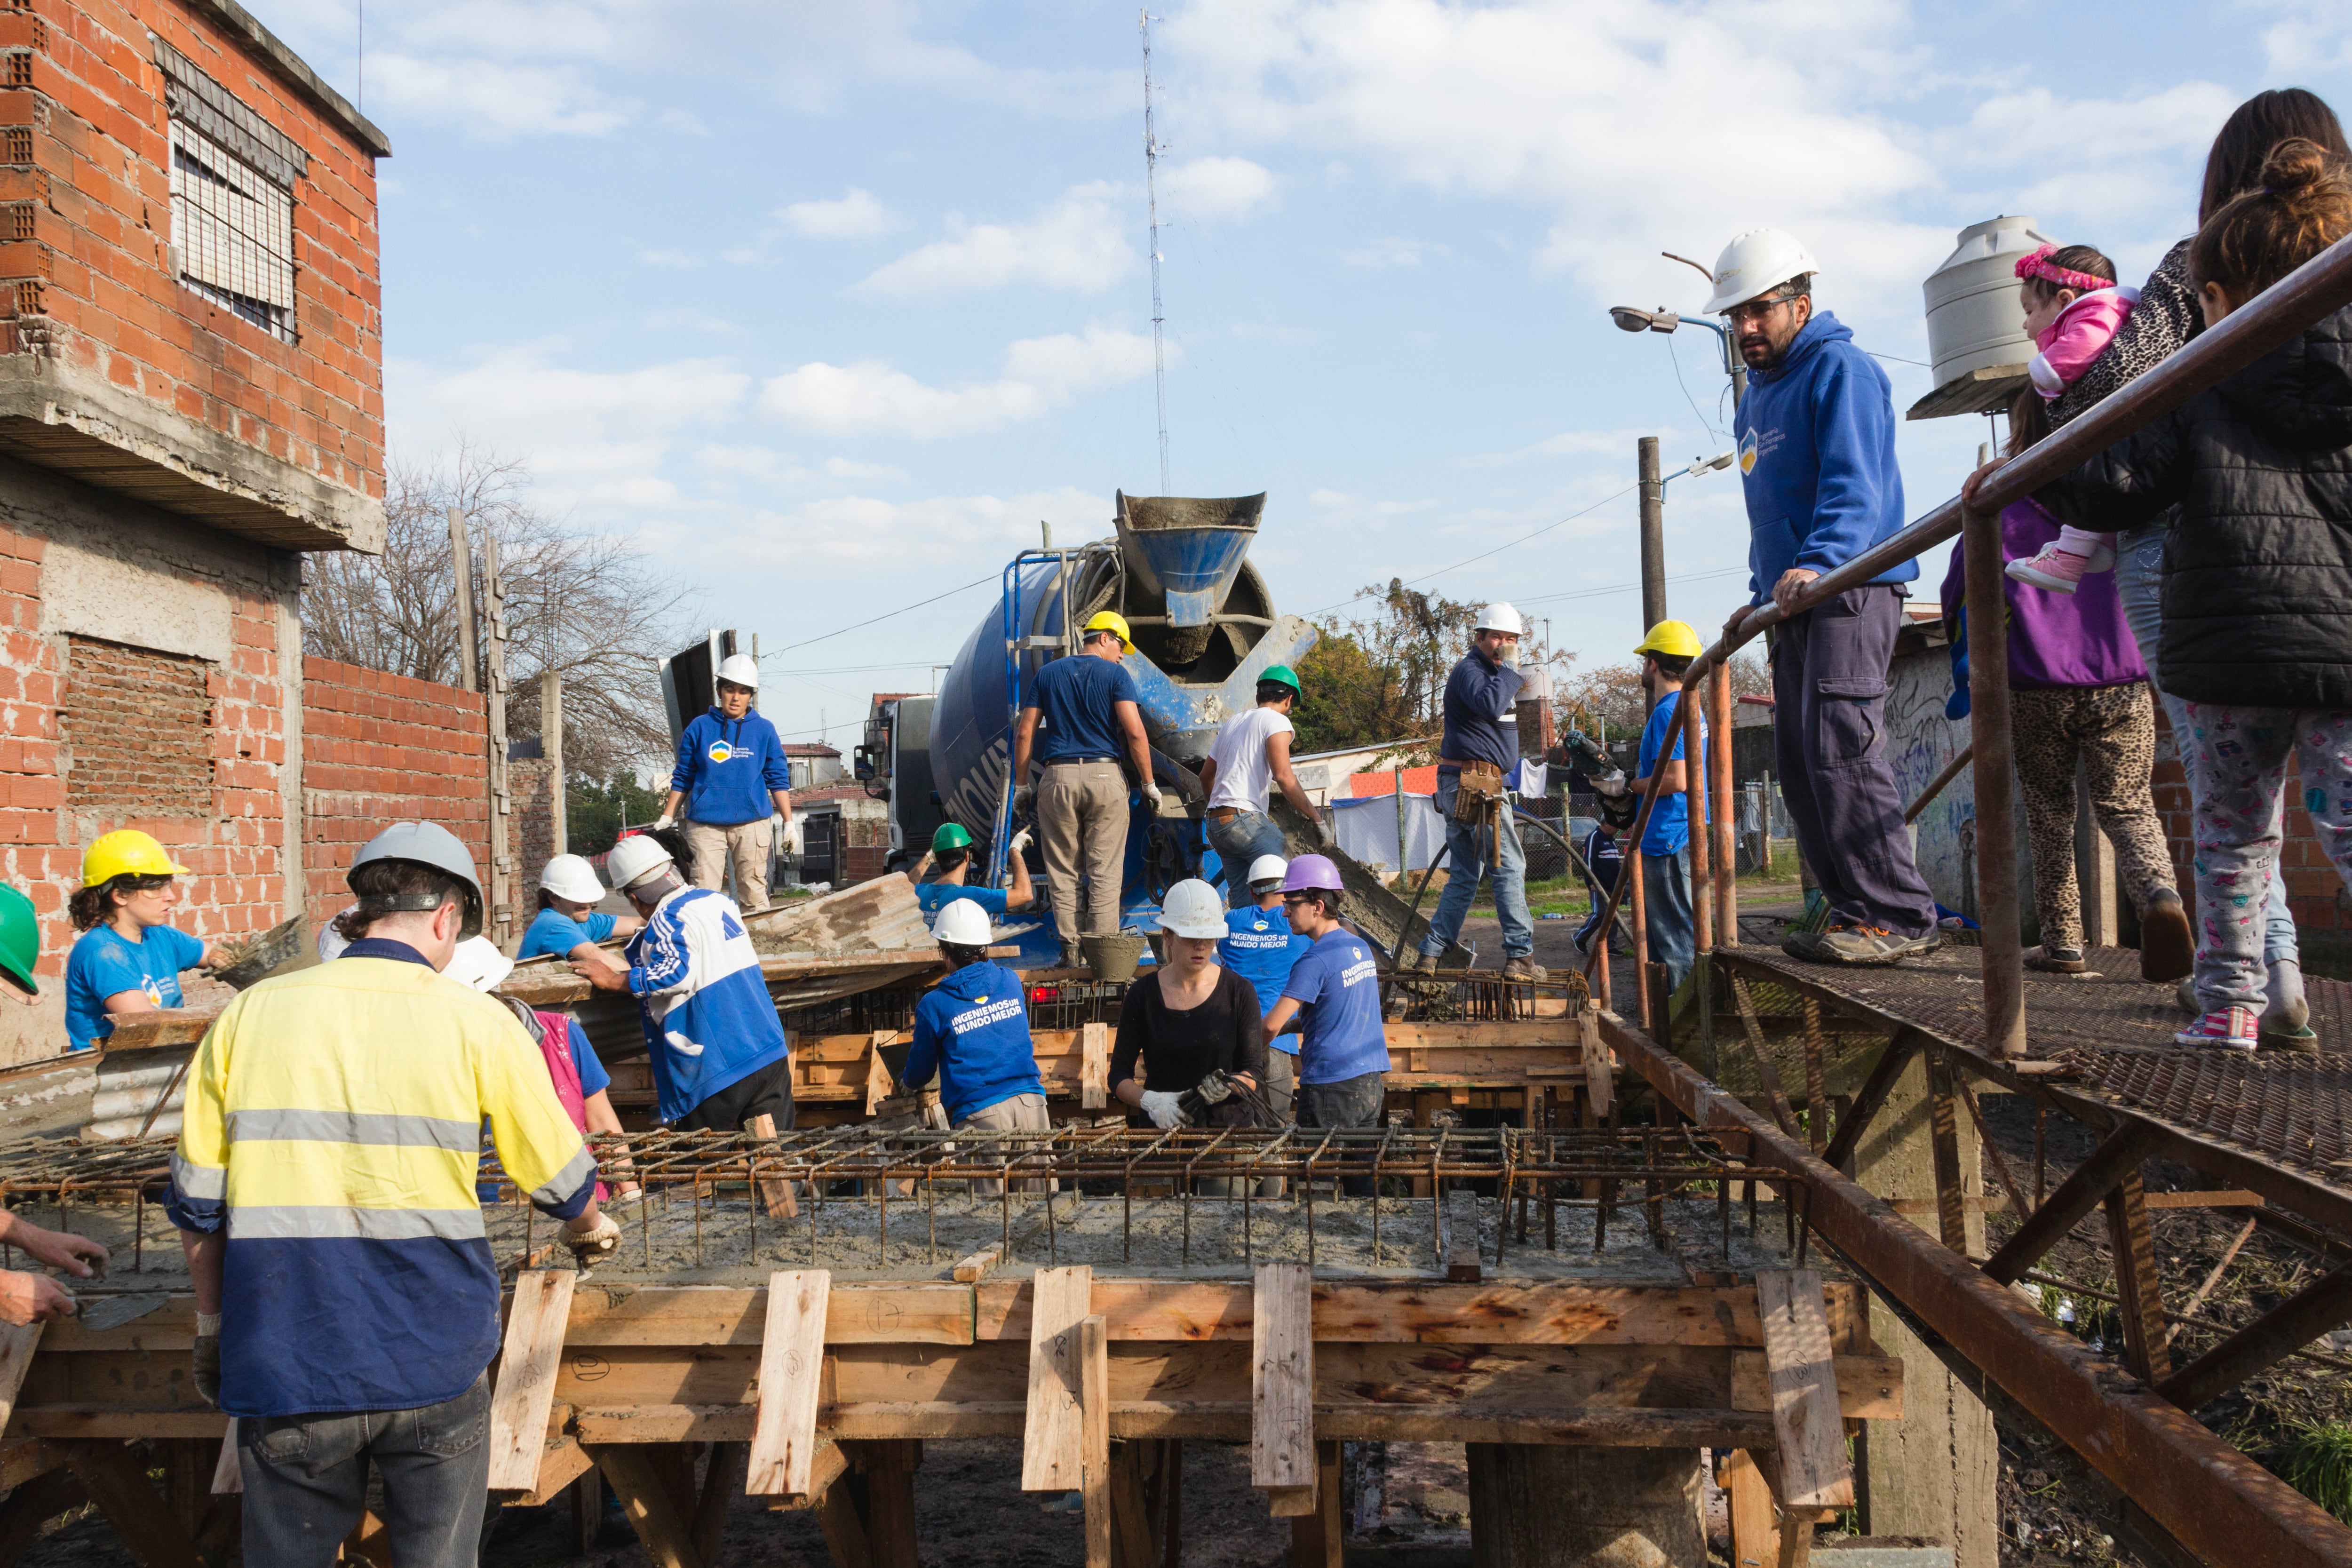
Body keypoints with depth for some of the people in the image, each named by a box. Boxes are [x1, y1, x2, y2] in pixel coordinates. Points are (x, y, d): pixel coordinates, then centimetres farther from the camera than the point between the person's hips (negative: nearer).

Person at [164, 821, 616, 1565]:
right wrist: (589, 1231, 27)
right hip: (432, 1365, -1)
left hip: (286, 1365, 2)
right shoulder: (476, 1021, -4)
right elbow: (564, 1185, 6)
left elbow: (198, 1208, 6)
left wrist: (212, 1328, 20)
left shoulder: (248, 1014, 0)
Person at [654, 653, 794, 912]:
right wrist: (667, 818, 10)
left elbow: (778, 779, 9)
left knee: (753, 892, -1)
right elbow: (683, 778, 13)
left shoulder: (764, 730, 8)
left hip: (752, 822, 0)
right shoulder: (700, 728, 8)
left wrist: (789, 824, 5)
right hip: (706, 824, 0)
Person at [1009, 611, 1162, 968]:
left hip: (1057, 777, 3)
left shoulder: (1048, 674, 12)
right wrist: (1149, 784, -3)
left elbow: (1024, 732, 8)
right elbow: (1134, 731, -9)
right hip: (1104, 776, -2)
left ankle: (1071, 950, 6)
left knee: (1063, 872, 8)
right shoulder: (1114, 675, 2)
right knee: (1104, 871, 1)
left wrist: (1021, 785, 13)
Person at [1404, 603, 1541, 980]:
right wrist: (1509, 668, -19)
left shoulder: (1493, 673, 23)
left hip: (1462, 789, 11)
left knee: (1464, 876, 11)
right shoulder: (1469, 670, -10)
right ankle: (1520, 956, -7)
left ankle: (1429, 955, 9)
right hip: (1475, 785, -11)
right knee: (1509, 868, -8)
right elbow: (1490, 705, -29)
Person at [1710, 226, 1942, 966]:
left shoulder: (1841, 370, -6)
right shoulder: (1755, 397, 23)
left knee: (1840, 745, -18)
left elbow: (1855, 483, -19)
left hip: (1852, 585, -10)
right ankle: (1854, 909, 13)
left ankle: (1899, 916, -15)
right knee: (1798, 760, 7)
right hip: (1794, 600, 10)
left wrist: (1817, 563, -33)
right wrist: (1760, 594, 23)